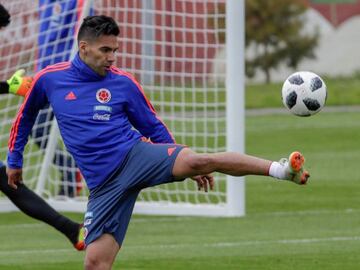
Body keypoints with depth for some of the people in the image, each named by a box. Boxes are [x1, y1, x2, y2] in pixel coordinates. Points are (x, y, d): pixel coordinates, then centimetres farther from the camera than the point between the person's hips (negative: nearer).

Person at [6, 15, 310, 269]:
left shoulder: (124, 83, 3)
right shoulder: (49, 80, 3)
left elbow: (154, 127, 14)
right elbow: (25, 117, 22)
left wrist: (184, 166, 12)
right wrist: (14, 160, 27)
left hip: (136, 155, -1)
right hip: (105, 184, 1)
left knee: (198, 160, -28)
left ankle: (281, 169, -37)